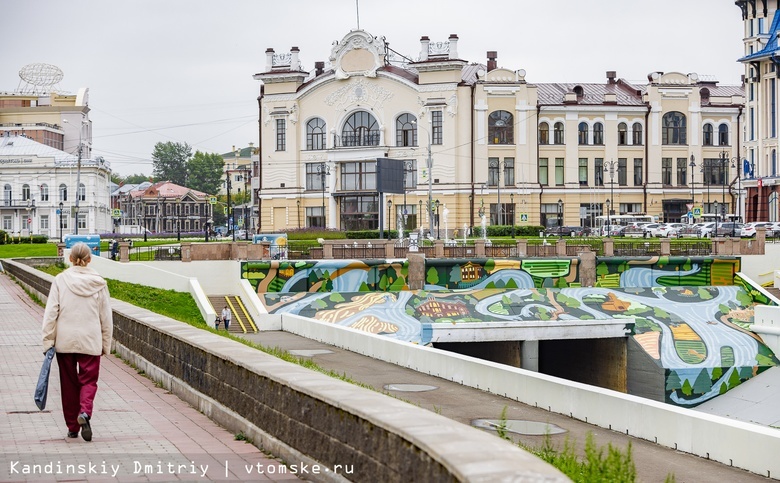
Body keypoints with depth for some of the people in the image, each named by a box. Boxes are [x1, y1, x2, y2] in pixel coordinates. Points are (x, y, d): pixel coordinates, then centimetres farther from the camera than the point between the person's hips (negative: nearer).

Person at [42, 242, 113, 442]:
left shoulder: (60, 280, -3)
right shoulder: (98, 283, -1)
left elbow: (51, 312, -6)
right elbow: (106, 317, 3)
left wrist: (48, 340, 0)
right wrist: (106, 343, 12)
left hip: (65, 340, 1)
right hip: (90, 341, 0)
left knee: (69, 383, 11)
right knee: (89, 380, 6)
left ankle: (72, 427, 17)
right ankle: (85, 412, -22)